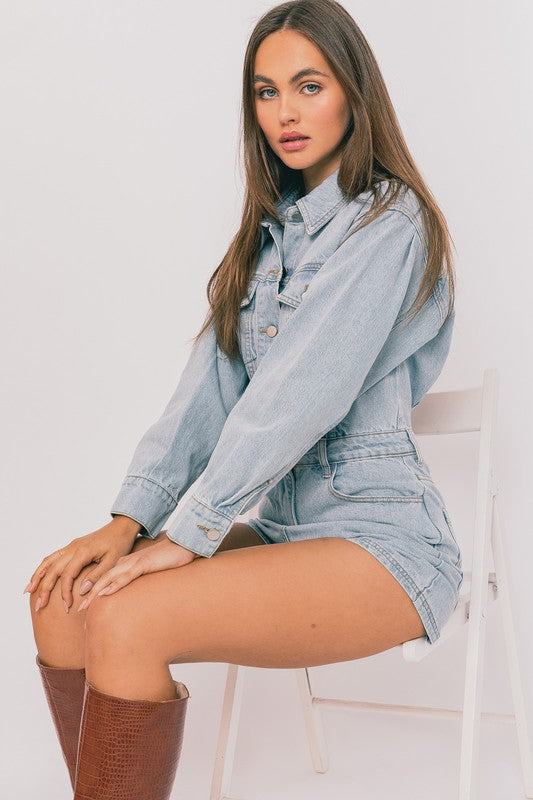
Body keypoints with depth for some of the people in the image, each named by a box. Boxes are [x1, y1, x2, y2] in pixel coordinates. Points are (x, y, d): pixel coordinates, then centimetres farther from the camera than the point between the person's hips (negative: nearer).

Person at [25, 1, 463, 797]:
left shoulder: (388, 222, -10)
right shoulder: (274, 227, 15)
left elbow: (300, 397, -18)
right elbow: (211, 382, 6)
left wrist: (187, 535, -16)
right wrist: (130, 518, -4)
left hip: (381, 538, -7)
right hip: (287, 524, 7)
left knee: (128, 621, -25)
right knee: (63, 597, -9)